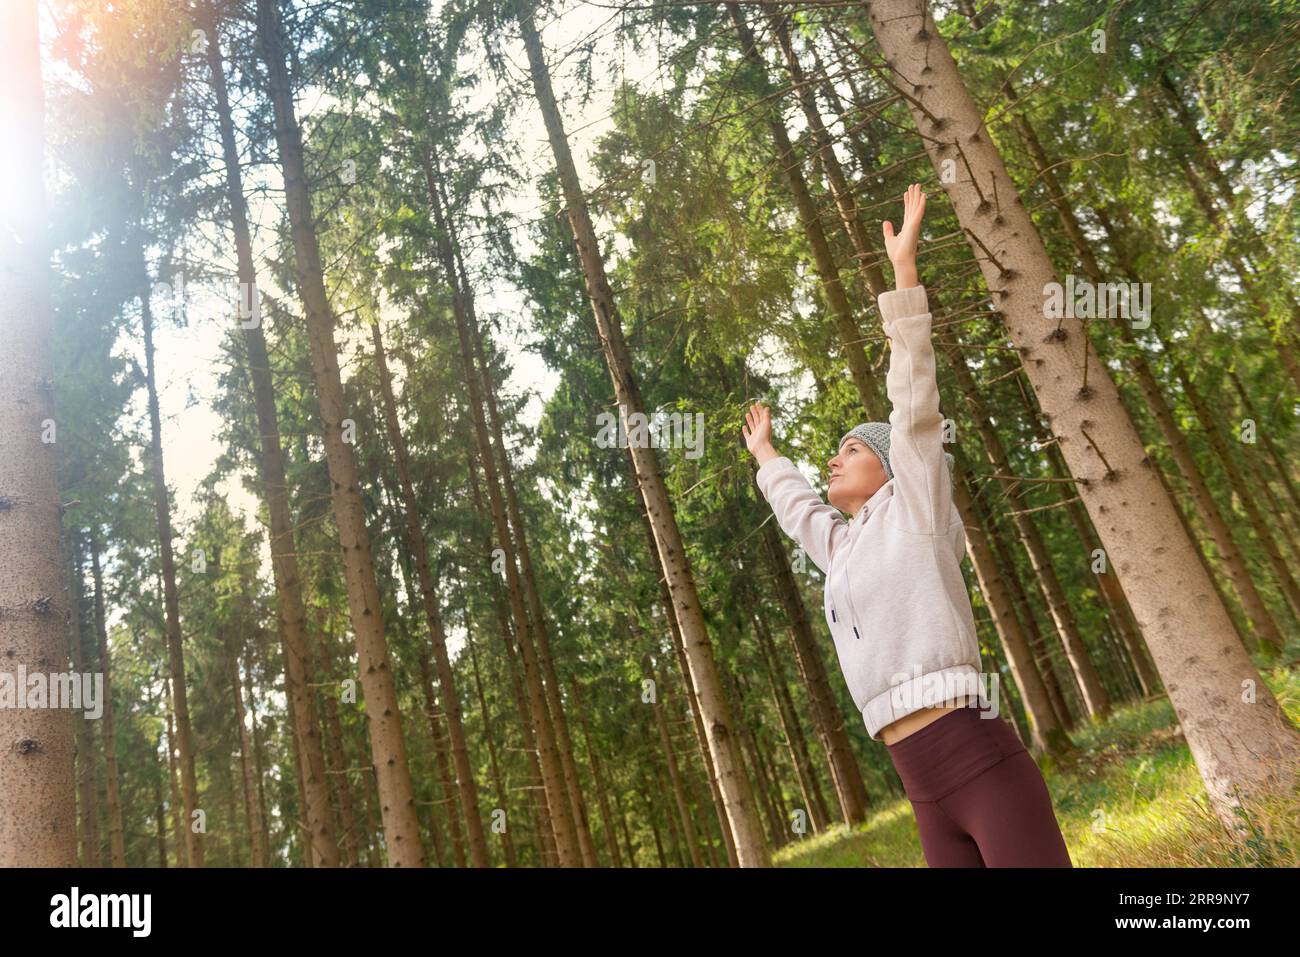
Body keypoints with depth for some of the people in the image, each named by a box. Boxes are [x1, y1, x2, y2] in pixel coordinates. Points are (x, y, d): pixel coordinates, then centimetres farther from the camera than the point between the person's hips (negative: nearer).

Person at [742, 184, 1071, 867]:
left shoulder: (914, 511, 6)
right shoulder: (844, 549, 22)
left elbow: (915, 399, 0)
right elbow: (795, 507, 42)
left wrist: (904, 267, -1)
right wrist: (764, 452, 57)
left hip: (982, 765, -7)